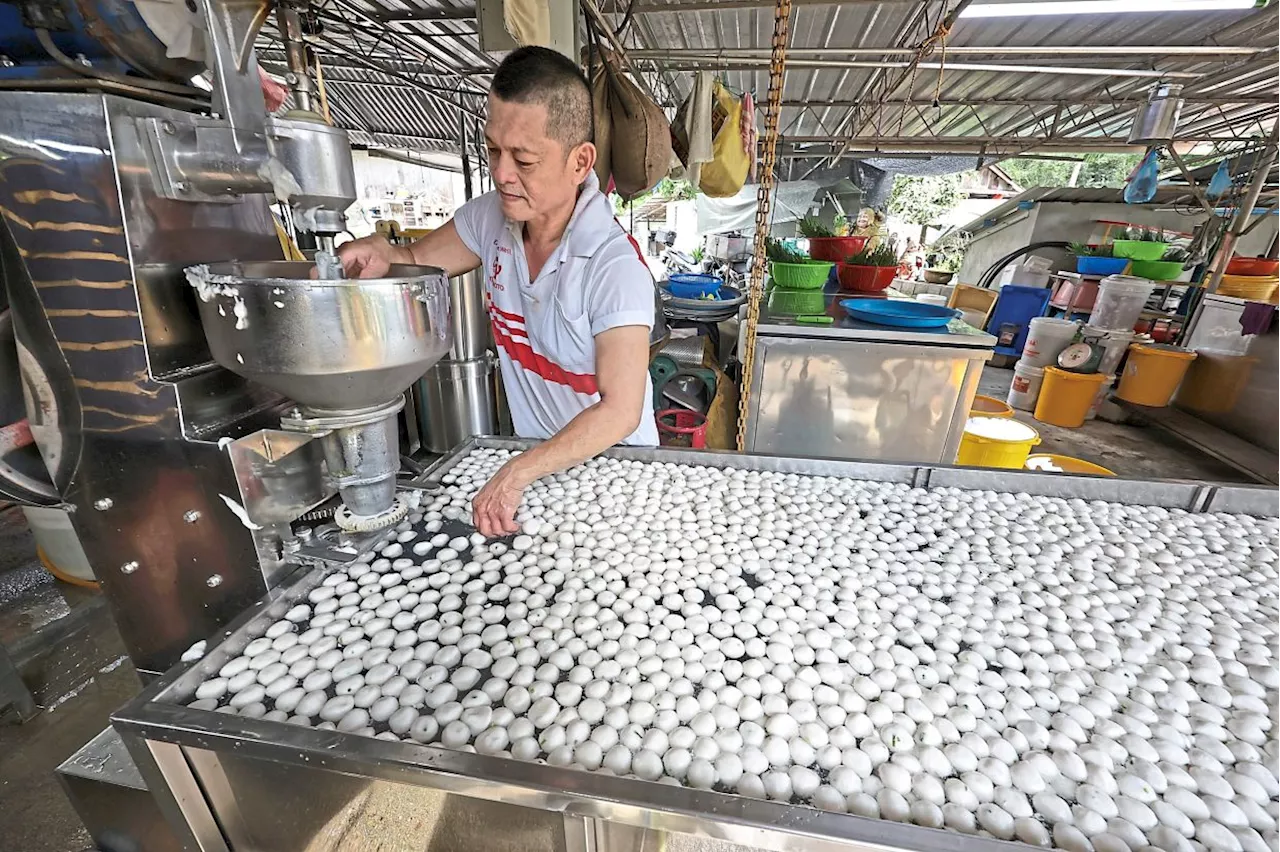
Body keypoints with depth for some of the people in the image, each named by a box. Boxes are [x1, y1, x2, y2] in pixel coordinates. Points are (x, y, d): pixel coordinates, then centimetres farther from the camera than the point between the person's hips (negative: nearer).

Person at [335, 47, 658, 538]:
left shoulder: (615, 267, -26)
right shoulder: (491, 217, -7)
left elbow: (619, 413, -31)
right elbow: (418, 260, 9)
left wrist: (516, 475, -34)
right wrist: (380, 254, -13)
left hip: (613, 463, -4)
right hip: (535, 458, 4)